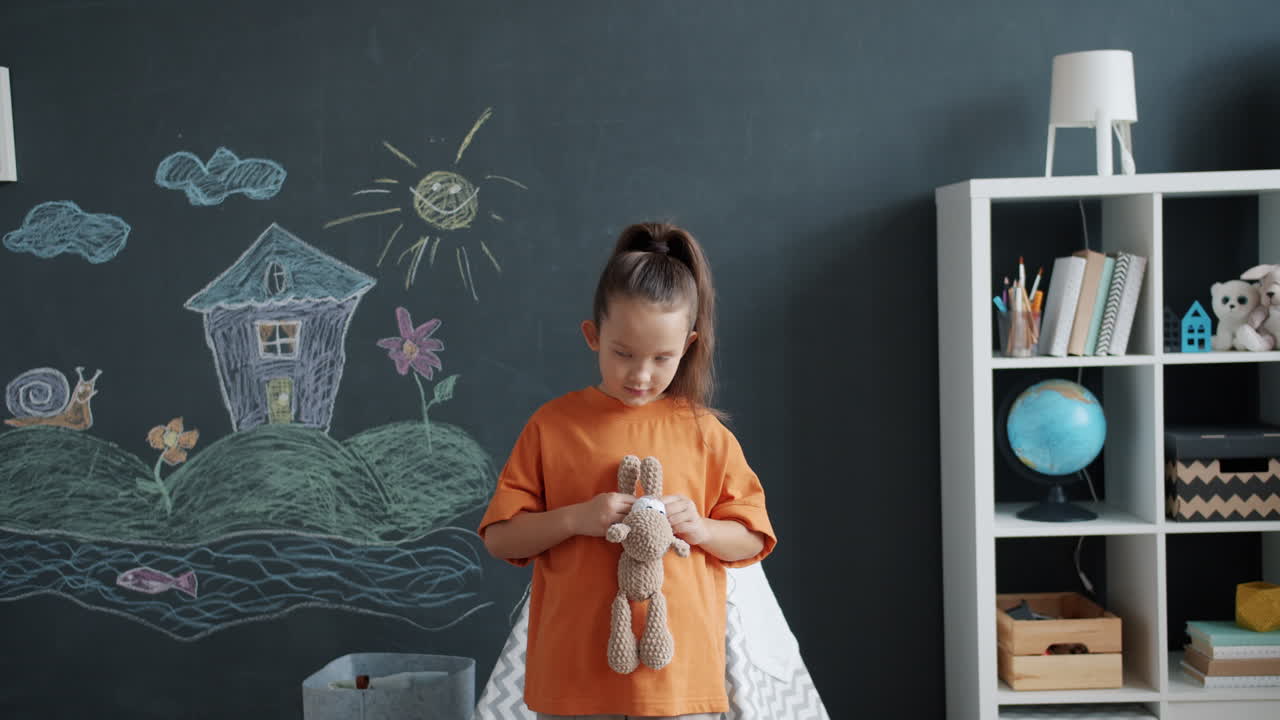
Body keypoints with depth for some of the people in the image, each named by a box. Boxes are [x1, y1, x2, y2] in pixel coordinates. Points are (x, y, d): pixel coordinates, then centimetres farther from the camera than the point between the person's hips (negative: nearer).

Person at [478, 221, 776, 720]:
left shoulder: (704, 433, 3)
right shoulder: (552, 425, 0)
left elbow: (752, 541, 8)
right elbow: (499, 538, 0)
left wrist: (701, 529, -12)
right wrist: (575, 519, -15)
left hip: (679, 670, 1)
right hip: (576, 672, 0)